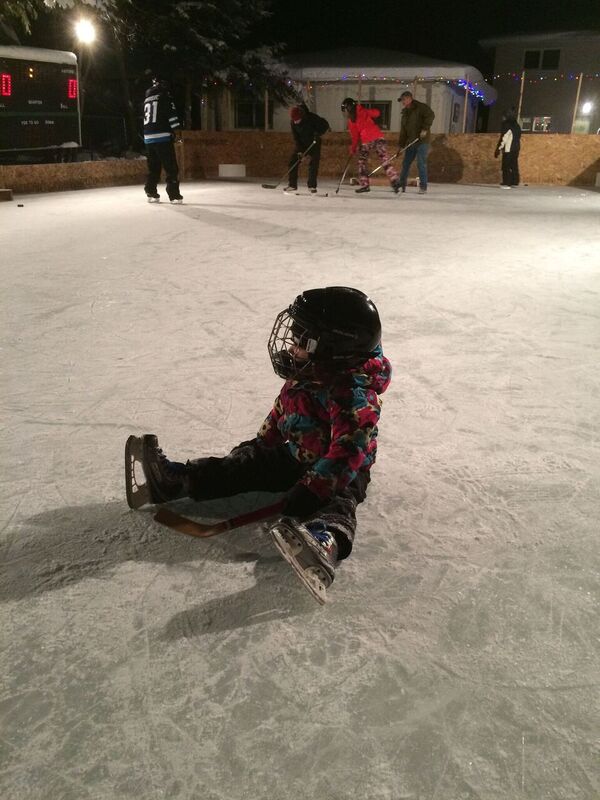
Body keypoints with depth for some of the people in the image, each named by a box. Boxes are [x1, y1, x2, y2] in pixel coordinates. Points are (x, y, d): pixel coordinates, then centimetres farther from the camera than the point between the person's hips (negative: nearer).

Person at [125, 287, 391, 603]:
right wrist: (259, 444, 20)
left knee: (336, 500, -39)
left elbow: (349, 449, -37)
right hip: (297, 458, 10)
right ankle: (175, 480, -2)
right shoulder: (303, 375, 0)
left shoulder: (353, 395, -29)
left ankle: (325, 538, -73)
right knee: (247, 464, 0)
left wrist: (313, 489, -41)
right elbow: (281, 411, 16)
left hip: (340, 472, -10)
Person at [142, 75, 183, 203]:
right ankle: (174, 195, -12)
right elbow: (172, 115, -9)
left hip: (148, 138, 7)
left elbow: (146, 119, 20)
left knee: (153, 167, 13)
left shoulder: (147, 99, 19)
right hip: (162, 137, -7)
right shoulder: (164, 95, 0)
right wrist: (179, 134, -7)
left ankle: (151, 194, 12)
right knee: (171, 168, -6)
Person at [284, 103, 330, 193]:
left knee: (313, 164, -11)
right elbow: (296, 138, -10)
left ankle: (312, 186, -1)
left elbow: (325, 125, -14)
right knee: (293, 161, -5)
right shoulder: (293, 123, -11)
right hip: (301, 144, 3)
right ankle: (292, 185, 3)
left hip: (314, 144, -3)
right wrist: (299, 151, -19)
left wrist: (319, 133, -26)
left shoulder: (312, 117, -23)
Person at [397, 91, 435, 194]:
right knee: (405, 163, 7)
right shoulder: (405, 113, 18)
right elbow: (403, 131, 17)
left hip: (422, 140, -7)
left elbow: (431, 115, -18)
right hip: (411, 142, 7)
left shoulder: (421, 107, -4)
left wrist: (425, 129, -26)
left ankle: (423, 186, -5)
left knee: (421, 163, -11)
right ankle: (402, 185, 17)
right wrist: (401, 145, 10)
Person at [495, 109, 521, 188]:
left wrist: (498, 149, -12)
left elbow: (504, 138, -14)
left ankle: (506, 183, -12)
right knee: (514, 166, 13)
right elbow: (518, 138, 17)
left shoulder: (507, 125, -8)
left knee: (506, 167, -7)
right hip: (516, 149, 8)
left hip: (508, 149, -8)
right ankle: (515, 182, 15)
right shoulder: (517, 125, 16)